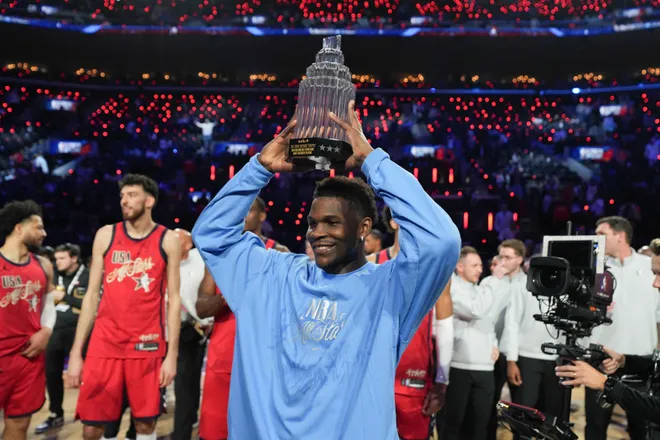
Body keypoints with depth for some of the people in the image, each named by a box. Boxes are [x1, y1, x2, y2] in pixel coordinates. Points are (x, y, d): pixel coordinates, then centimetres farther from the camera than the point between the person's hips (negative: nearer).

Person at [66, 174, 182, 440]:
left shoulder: (167, 240, 0)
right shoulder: (106, 235, 6)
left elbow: (173, 299, 1)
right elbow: (92, 295, 7)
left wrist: (172, 353, -5)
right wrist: (75, 352, 3)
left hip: (148, 345, -1)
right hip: (105, 344, 2)